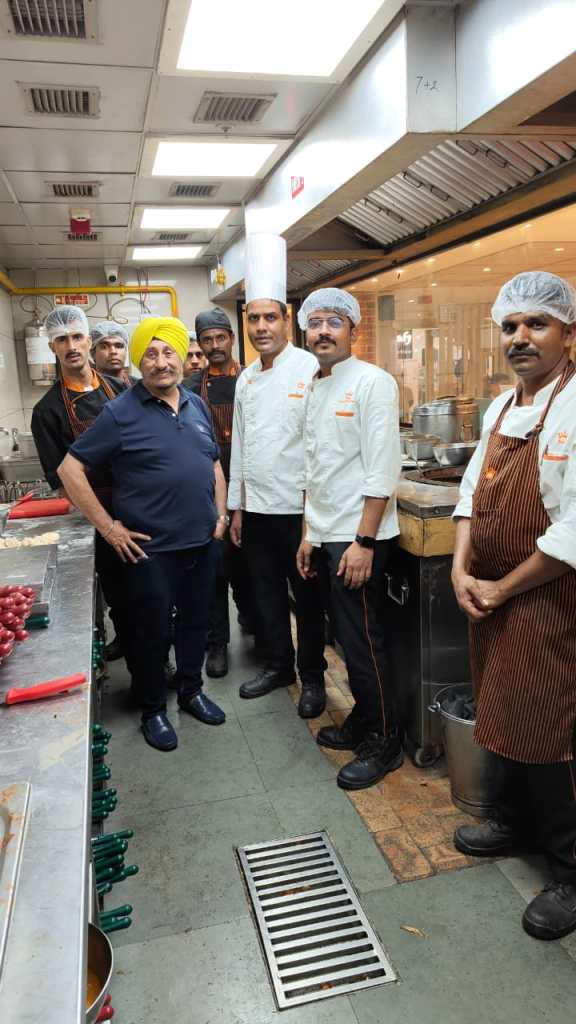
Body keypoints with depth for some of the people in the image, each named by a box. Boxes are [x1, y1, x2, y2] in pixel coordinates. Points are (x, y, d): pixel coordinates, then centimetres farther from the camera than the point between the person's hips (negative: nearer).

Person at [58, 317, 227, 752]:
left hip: (203, 542, 5)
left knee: (196, 623, 18)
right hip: (150, 549, -5)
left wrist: (221, 514, 8)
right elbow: (71, 468, -10)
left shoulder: (197, 406, 8)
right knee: (152, 632, 9)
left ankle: (191, 690, 39)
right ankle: (153, 709, 28)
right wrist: (107, 526, -12)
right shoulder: (121, 413, -10)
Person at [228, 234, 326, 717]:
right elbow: (239, 445, 14)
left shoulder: (310, 370, -10)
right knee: (267, 592, 16)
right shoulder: (247, 379, 10)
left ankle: (313, 677, 23)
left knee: (306, 596, 6)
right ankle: (278, 665, 34)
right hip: (256, 508, 6)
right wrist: (237, 507, 14)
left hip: (297, 508, -6)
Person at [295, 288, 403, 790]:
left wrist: (364, 542, -19)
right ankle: (362, 721, 33)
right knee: (349, 637, 17)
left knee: (363, 642, 1)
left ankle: (385, 743, 18)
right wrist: (309, 533, 15)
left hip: (358, 539, -7)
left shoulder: (372, 382, -11)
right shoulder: (316, 390, 14)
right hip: (326, 538, 7)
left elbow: (382, 469, -17)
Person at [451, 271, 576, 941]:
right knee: (503, 713, 20)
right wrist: (461, 571, -3)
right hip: (489, 597, 7)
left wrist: (503, 589, -14)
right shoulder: (500, 408, 8)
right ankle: (516, 819, 44)